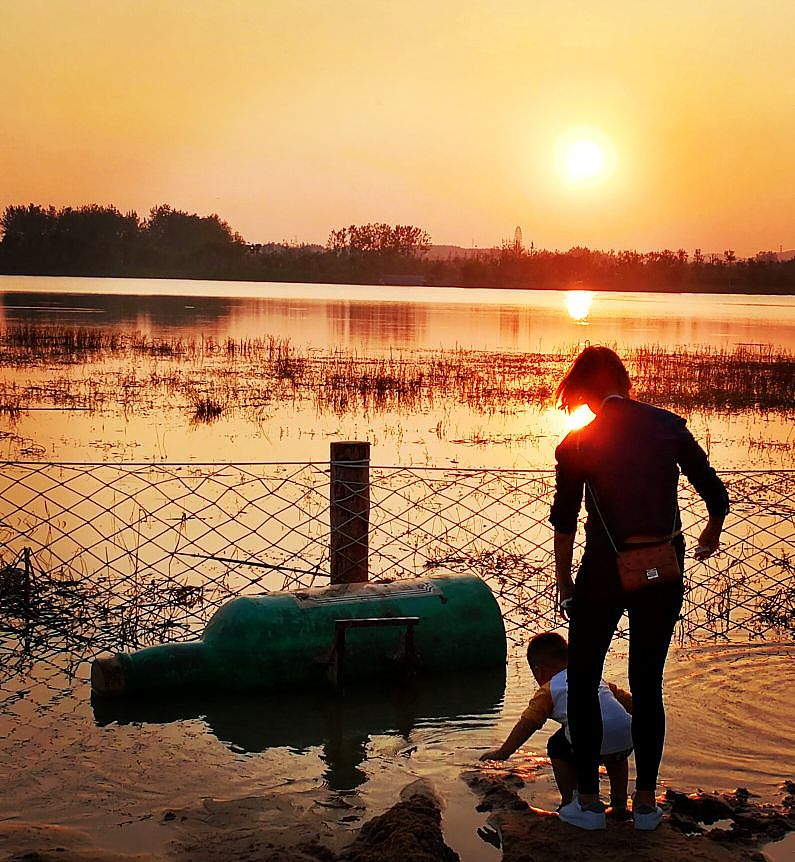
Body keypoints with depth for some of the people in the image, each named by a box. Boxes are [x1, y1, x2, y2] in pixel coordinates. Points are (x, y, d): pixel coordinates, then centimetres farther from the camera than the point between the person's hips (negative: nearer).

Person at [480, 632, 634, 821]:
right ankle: (619, 805, 37)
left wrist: (504, 751, 22)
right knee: (616, 758, 39)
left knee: (557, 747, 24)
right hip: (627, 737, 5)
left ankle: (569, 802, 24)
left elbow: (528, 723, 15)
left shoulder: (548, 690, 19)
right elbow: (628, 700, 35)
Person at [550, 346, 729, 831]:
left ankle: (589, 801, 15)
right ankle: (647, 802, 21)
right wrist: (711, 536, 24)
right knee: (647, 684, 16)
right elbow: (717, 495, 4)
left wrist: (565, 585, 5)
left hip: (605, 572, -3)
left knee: (583, 683, 13)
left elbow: (564, 521, -6)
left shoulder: (577, 443, -5)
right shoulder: (668, 426, 0)